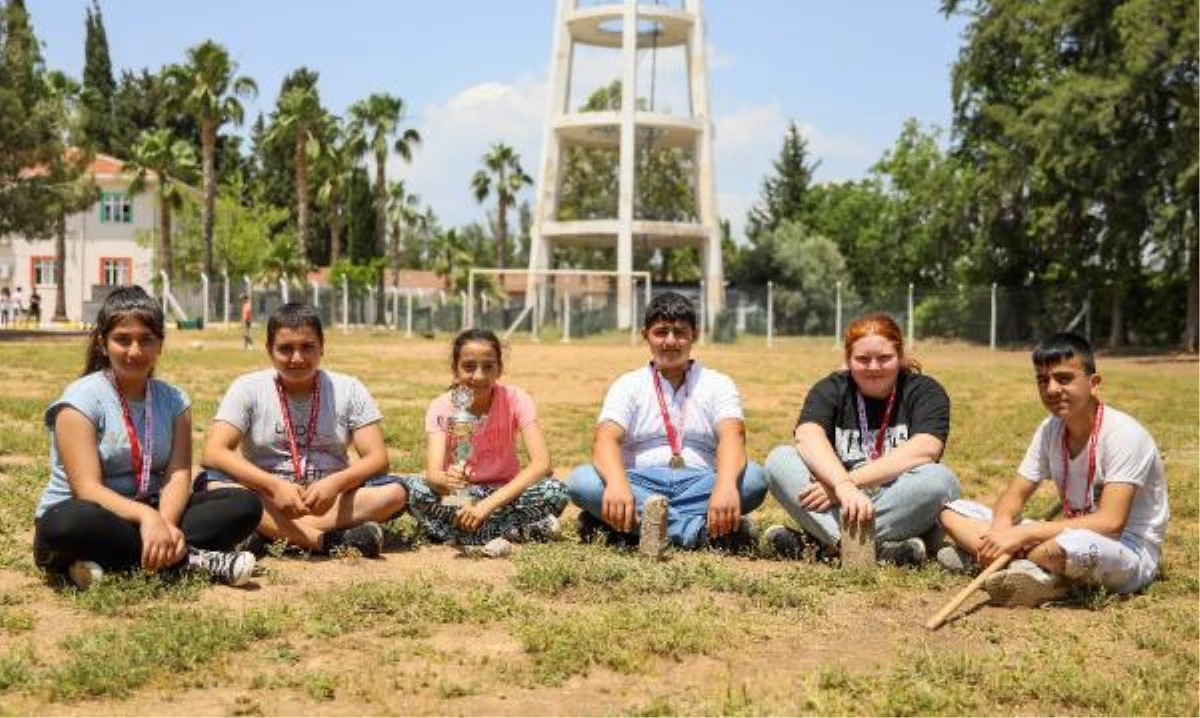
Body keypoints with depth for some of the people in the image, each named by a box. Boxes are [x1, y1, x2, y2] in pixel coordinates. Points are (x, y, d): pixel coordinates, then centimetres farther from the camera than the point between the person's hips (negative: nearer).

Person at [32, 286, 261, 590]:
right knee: (68, 524, -40)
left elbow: (178, 475, -8)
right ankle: (192, 559, -28)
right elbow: (88, 488, -20)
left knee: (247, 505, -15)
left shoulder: (174, 400, 5)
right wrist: (146, 516, -37)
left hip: (150, 515, 4)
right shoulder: (81, 400, -9)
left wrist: (165, 522, -30)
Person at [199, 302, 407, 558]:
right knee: (213, 484, -30)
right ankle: (331, 541, -35)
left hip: (330, 497, 1)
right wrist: (275, 486, -27)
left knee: (394, 491, -26)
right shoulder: (248, 388, -1)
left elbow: (377, 458, -5)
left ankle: (275, 535, -29)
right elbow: (213, 452, -13)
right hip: (266, 496, 0)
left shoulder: (348, 390, 1)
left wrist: (336, 483, -26)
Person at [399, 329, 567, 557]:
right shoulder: (441, 408, -13)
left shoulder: (515, 399, -14)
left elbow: (541, 463, -25)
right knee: (413, 488, -31)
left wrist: (488, 504, -36)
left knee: (555, 491, -29)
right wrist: (447, 481, -51)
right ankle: (516, 531, -31)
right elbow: (433, 474, -26)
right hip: (459, 495, 1)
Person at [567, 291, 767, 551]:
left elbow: (732, 437, -11)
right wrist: (617, 484, -34)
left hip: (699, 485, 0)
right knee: (581, 480, -29)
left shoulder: (717, 385, 9)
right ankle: (704, 532, -34)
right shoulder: (627, 385, 9)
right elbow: (606, 439, -9)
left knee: (753, 478, -28)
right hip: (640, 485, 1)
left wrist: (726, 486, -35)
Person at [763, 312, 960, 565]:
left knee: (939, 479, -31)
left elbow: (924, 450, -21)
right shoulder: (831, 390, 3)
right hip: (837, 509, 1)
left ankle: (823, 542, -30)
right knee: (779, 460, -20)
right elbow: (808, 437, -19)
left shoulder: (924, 391, -1)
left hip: (901, 512, -1)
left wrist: (852, 481, -28)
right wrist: (843, 486, -38)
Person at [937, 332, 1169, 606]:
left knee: (1075, 546, -45)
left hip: (1131, 555, -7)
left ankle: (978, 556, -19)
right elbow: (1015, 495, 5)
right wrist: (1002, 527, -20)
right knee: (953, 512, -3)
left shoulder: (1124, 433, -20)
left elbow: (1110, 522, -29)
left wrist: (1024, 533, -29)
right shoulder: (1051, 428, 1)